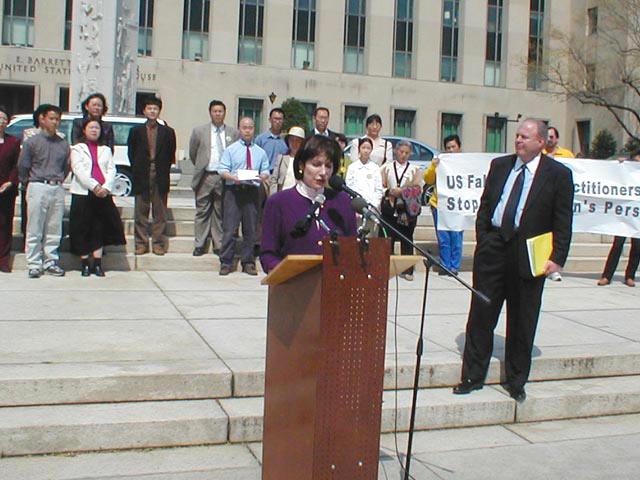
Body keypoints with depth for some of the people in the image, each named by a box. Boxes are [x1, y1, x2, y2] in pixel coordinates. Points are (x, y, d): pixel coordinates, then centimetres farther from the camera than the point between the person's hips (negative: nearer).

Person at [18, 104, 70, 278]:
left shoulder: (63, 144, 10)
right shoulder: (32, 142, 1)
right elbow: (22, 166, 5)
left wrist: (59, 180, 14)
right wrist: (29, 182, 9)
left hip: (57, 189, 3)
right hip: (38, 188, -3)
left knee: (54, 230, 6)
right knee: (35, 230, -1)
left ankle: (51, 263, 14)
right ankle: (34, 265, 4)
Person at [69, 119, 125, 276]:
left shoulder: (105, 150, 18)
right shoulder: (77, 149, 8)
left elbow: (111, 170, 6)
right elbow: (79, 170, -6)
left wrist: (106, 187, -12)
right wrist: (94, 186, -19)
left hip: (103, 194, 3)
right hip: (83, 193, -2)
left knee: (100, 229, 2)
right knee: (83, 230, -1)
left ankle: (97, 264, 5)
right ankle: (84, 264, 6)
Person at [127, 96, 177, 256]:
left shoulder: (168, 132, 8)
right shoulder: (136, 131, 9)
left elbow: (171, 154, 8)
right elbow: (131, 153, 10)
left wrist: (163, 171, 2)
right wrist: (136, 170, 3)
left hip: (160, 177, 0)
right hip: (141, 178, 0)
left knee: (160, 212, 2)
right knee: (141, 212, 2)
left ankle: (158, 243, 8)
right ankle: (141, 243, 9)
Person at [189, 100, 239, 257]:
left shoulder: (233, 133, 4)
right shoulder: (199, 131, 4)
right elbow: (193, 154, 14)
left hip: (224, 178, 0)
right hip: (205, 177, 0)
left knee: (221, 213, 6)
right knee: (202, 212, 4)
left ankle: (219, 245, 14)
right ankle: (199, 245, 10)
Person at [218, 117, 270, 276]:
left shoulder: (260, 152, 15)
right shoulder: (230, 149, 8)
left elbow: (266, 172, 11)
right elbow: (223, 170, 2)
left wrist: (263, 176, -12)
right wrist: (232, 177, -18)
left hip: (252, 191, 2)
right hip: (234, 191, -2)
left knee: (251, 229, 6)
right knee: (229, 228, -5)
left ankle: (248, 262, 15)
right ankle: (226, 262, 2)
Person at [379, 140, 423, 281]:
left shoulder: (414, 169, 9)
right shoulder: (387, 167, 11)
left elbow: (418, 189, 1)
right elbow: (381, 186, 5)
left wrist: (403, 191, -12)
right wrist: (389, 192, -13)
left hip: (408, 209, 0)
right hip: (390, 207, 0)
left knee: (407, 239, 2)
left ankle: (407, 270, 7)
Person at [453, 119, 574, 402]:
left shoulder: (559, 174, -2)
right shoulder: (499, 166, 9)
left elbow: (563, 222, -4)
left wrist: (557, 258, -11)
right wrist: (483, 240, 4)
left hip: (529, 256, -3)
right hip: (493, 250, 3)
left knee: (522, 323, 8)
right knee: (481, 316, 6)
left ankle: (516, 383, 23)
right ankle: (472, 377, 18)